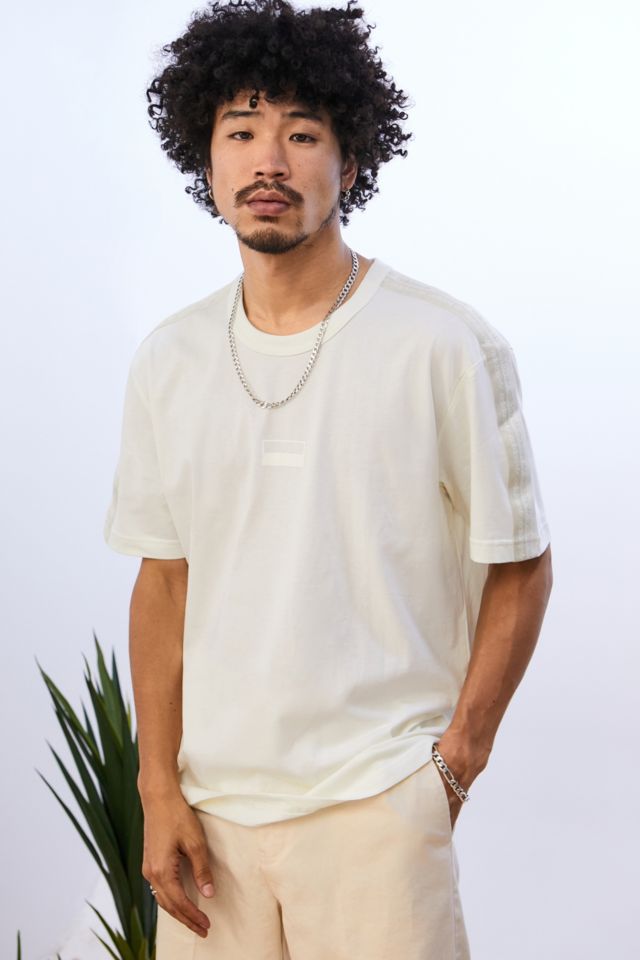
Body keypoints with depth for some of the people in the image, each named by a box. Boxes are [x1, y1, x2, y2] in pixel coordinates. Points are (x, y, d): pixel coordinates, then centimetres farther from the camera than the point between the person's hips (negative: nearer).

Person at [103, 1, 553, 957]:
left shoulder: (448, 347, -8)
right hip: (213, 800, 4)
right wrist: (160, 788, 4)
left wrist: (455, 762, -6)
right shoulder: (169, 360, 5)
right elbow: (163, 581, 9)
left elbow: (519, 567, -1)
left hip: (378, 804, -3)